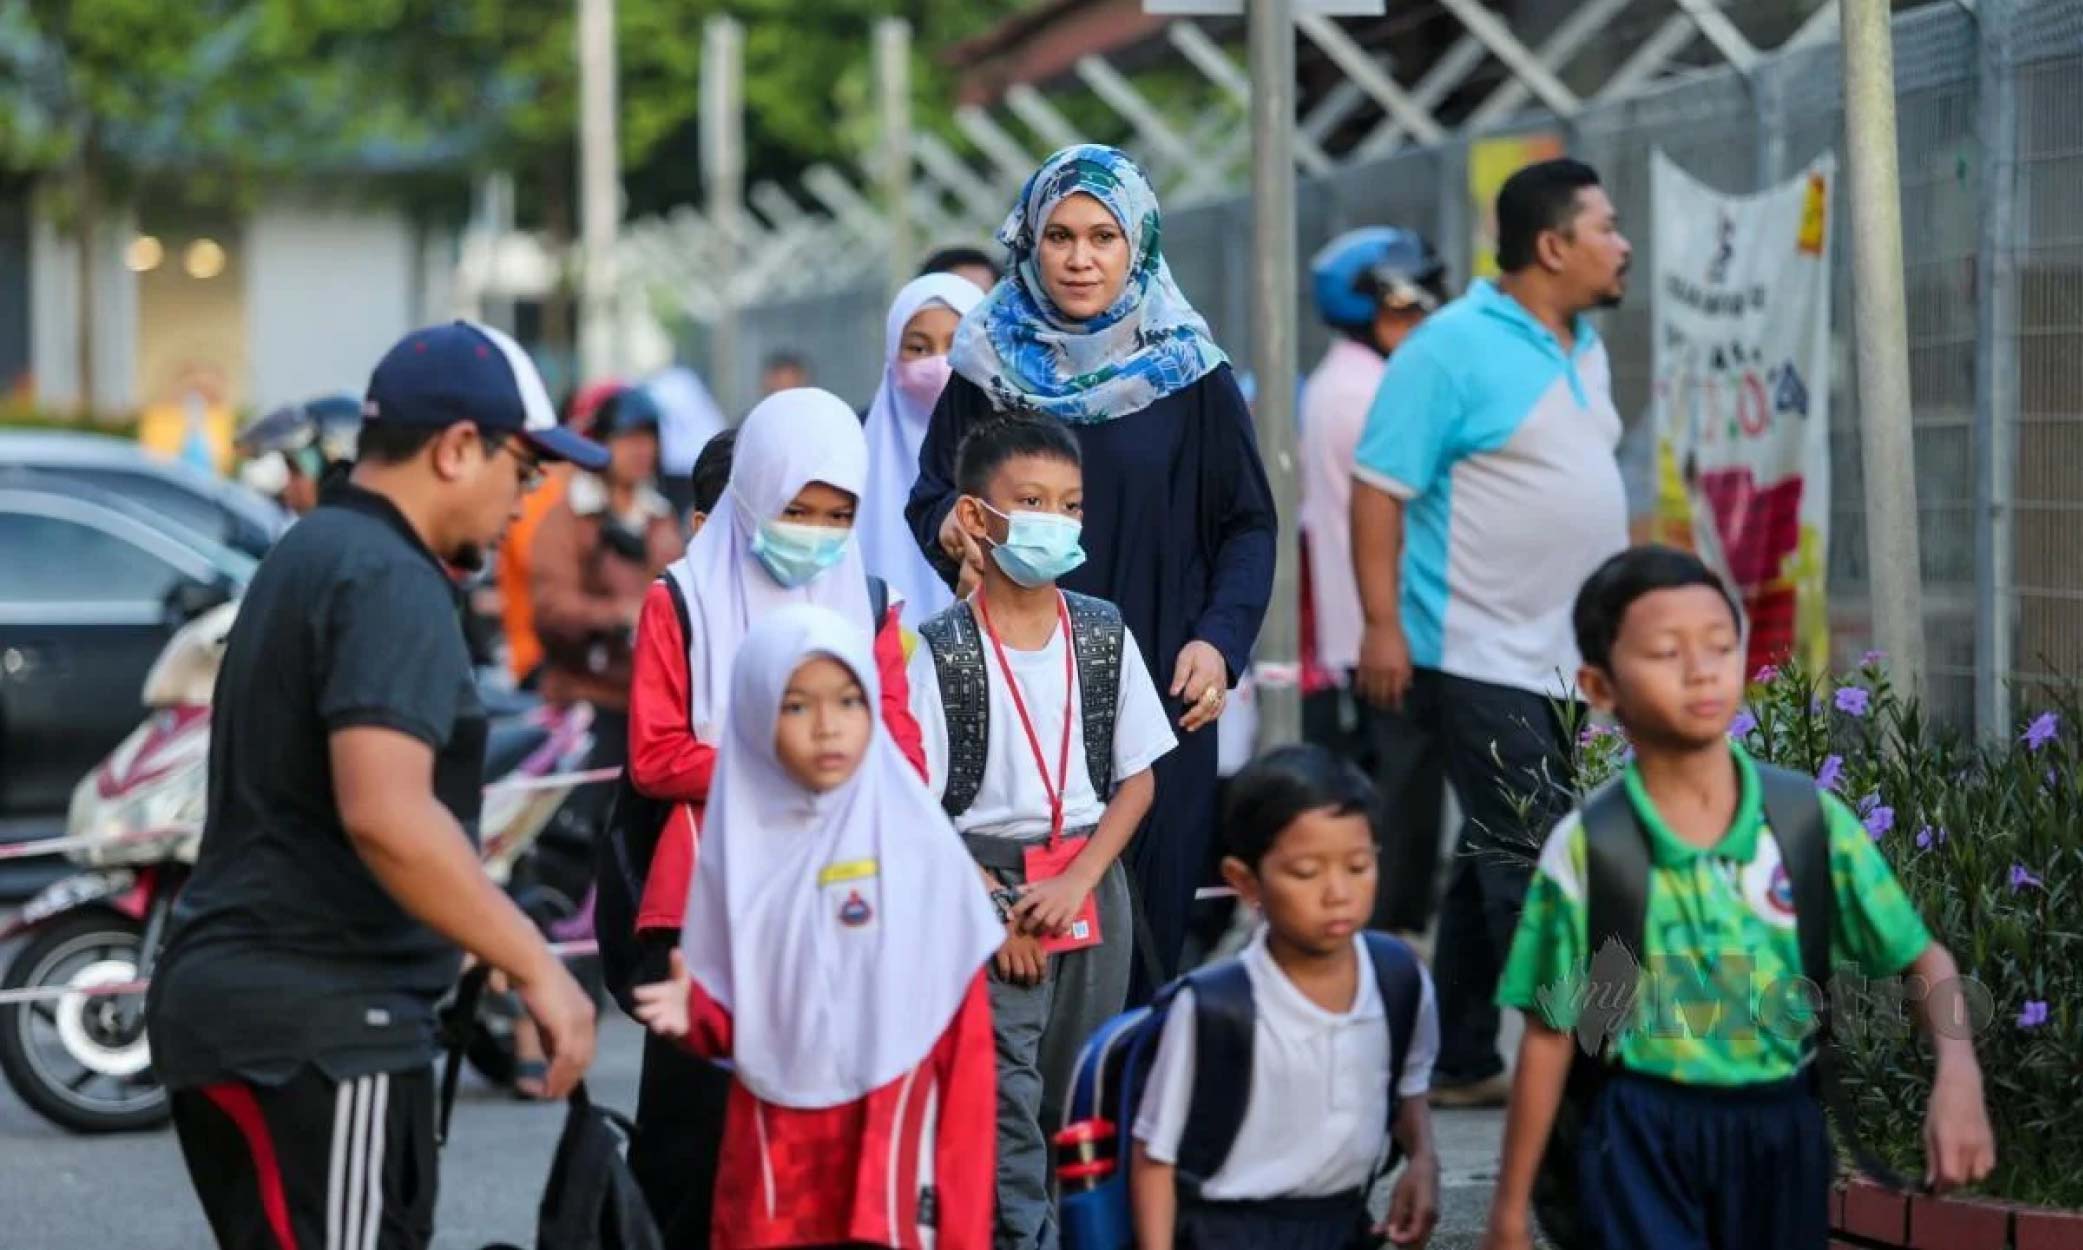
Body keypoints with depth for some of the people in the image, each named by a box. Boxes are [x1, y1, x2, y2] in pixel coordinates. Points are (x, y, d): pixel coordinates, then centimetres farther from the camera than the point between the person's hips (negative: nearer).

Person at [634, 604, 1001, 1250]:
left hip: (892, 1141, -2)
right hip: (772, 1153, 2)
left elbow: (961, 1025, -2)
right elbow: (729, 1013, 11)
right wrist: (692, 1010, -13)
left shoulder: (916, 841, -3)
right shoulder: (739, 846, 5)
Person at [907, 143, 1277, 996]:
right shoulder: (989, 366, 7)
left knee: (1146, 906, -5)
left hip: (1154, 688, -1)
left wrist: (1220, 639, -8)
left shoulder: (1189, 374, 3)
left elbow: (1248, 524, 6)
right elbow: (928, 497, 13)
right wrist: (948, 524, -11)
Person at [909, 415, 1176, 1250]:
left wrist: (1078, 883, -7)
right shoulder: (942, 650, -7)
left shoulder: (1103, 633, 4)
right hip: (985, 893, -4)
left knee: (1084, 1100, 8)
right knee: (1004, 1098, -8)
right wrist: (991, 912, -10)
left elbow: (1138, 777, 6)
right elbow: (917, 807, -7)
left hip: (1090, 890, 4)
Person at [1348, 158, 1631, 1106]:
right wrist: (1382, 625, -20)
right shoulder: (1453, 349, -13)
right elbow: (1379, 487, -15)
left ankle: (1461, 1063, 19)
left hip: (1557, 661, 9)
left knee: (1492, 862, 13)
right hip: (1480, 659, -9)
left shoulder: (1585, 351, 14)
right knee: (1530, 868, -9)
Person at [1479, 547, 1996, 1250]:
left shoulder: (1810, 821, -4)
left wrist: (1958, 1074, -19)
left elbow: (1924, 960, 1)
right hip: (1646, 1141, -3)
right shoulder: (1584, 849, -8)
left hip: (1781, 1133, 3)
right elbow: (1550, 1035, -1)